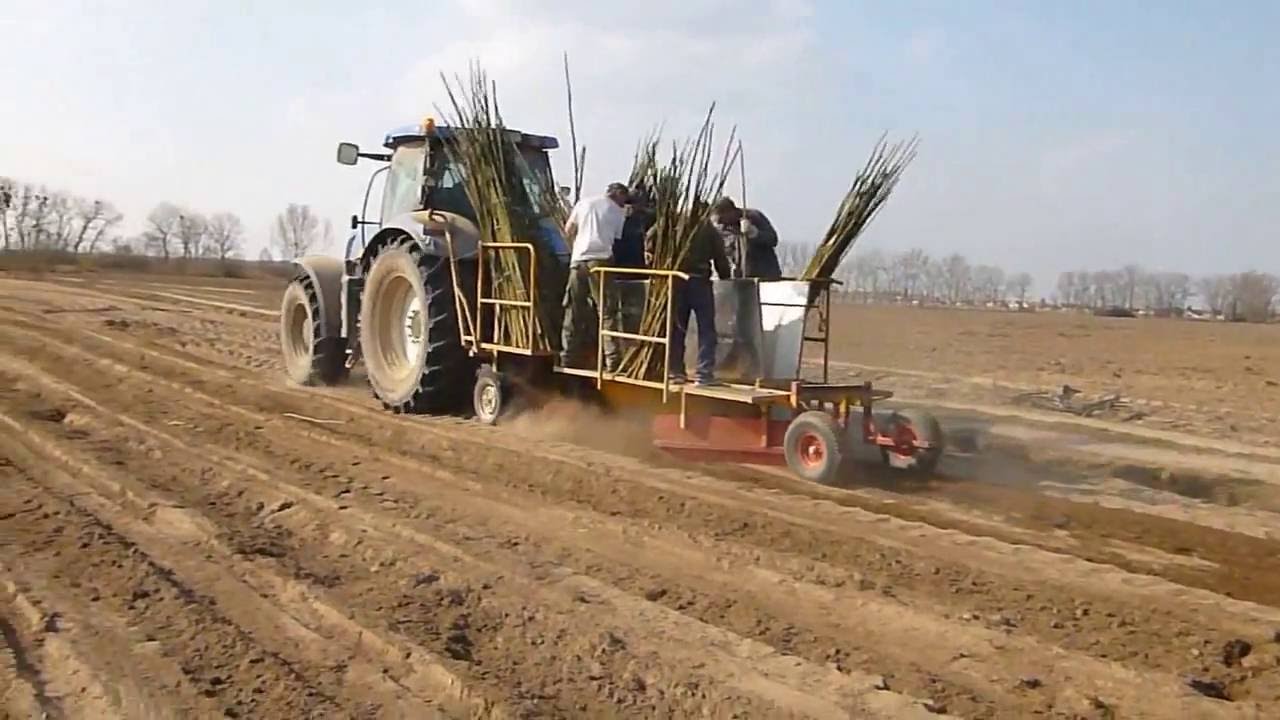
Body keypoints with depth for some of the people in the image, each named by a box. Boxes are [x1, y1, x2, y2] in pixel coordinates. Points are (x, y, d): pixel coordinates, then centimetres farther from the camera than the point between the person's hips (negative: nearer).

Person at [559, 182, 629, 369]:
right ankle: (612, 358, -10)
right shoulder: (618, 213, 8)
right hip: (600, 260, -3)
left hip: (578, 260, 3)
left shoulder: (584, 203, 13)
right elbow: (618, 241, 7)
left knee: (573, 311, 8)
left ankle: (567, 359, 12)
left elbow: (568, 231, 16)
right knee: (605, 310, -3)